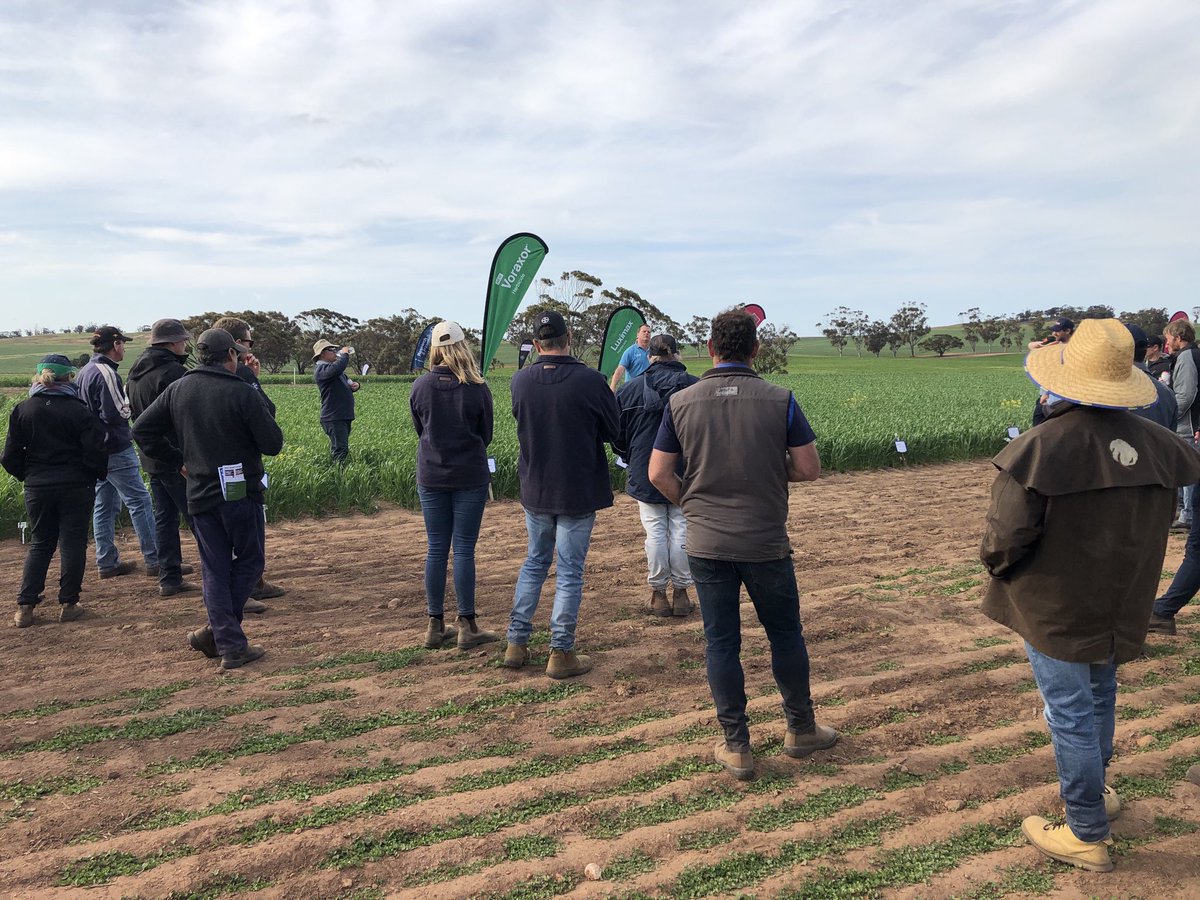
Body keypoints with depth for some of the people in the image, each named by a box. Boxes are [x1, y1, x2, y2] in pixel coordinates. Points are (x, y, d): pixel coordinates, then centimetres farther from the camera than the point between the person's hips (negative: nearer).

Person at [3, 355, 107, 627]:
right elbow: (95, 452, -11)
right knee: (72, 542, 6)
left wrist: (26, 476, 17)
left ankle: (25, 606, 9)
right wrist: (100, 475, 7)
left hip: (37, 488, 3)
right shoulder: (79, 411, -9)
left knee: (41, 543, 15)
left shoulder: (22, 410, 0)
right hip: (76, 487, -3)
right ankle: (68, 604, 8)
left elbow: (11, 456, 1)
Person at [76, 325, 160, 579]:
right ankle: (155, 561, -5)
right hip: (116, 450, -10)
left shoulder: (84, 372, 13)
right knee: (140, 501, -6)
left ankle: (107, 562, 16)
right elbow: (116, 413, -22)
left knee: (105, 505, 12)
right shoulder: (105, 373, -16)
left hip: (96, 450, 10)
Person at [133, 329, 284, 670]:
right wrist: (263, 422, 7)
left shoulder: (178, 389, 4)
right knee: (248, 562, 12)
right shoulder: (241, 392, -13)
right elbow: (273, 444, -14)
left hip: (200, 495, 5)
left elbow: (142, 429, 9)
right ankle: (216, 632, 4)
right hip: (242, 492, -5)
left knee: (214, 570, 11)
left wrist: (178, 459, 13)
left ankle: (230, 644, 8)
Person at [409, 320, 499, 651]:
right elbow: (486, 435, 1)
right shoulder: (477, 388, -11)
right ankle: (467, 627, 9)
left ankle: (436, 626, 17)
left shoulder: (420, 386, -5)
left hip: (431, 477, 3)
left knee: (436, 549, 10)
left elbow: (419, 430, 8)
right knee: (464, 550, 3)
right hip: (470, 476, -2)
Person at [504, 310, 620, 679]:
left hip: (535, 489, 4)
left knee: (534, 562, 20)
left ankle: (517, 643, 23)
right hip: (579, 492, -4)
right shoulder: (590, 381, -17)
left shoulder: (520, 381, -6)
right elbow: (613, 431, -5)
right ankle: (561, 653, 12)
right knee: (569, 572, 5)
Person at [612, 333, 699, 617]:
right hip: (687, 474, 0)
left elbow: (617, 435, 4)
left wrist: (632, 460, 19)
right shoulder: (697, 386, -6)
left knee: (655, 532, 7)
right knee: (682, 531, 7)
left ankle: (658, 593, 14)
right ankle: (681, 591, 15)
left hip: (645, 474, 0)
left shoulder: (630, 388, -3)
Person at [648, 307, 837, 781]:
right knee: (785, 634, 17)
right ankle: (801, 728, 32)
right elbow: (808, 469, -5)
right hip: (766, 542, 0)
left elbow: (659, 474, -3)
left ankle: (736, 747, 18)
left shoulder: (681, 402, -4)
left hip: (706, 544, 1)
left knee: (721, 642, 9)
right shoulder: (779, 400, -7)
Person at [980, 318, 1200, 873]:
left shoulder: (1041, 448, -26)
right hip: (1121, 610, 7)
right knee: (1100, 698, 26)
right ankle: (1092, 791, 47)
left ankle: (1087, 836, 19)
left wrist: (996, 564, -3)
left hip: (1056, 610, -6)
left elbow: (1005, 539, -25)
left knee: (1071, 715, 6)